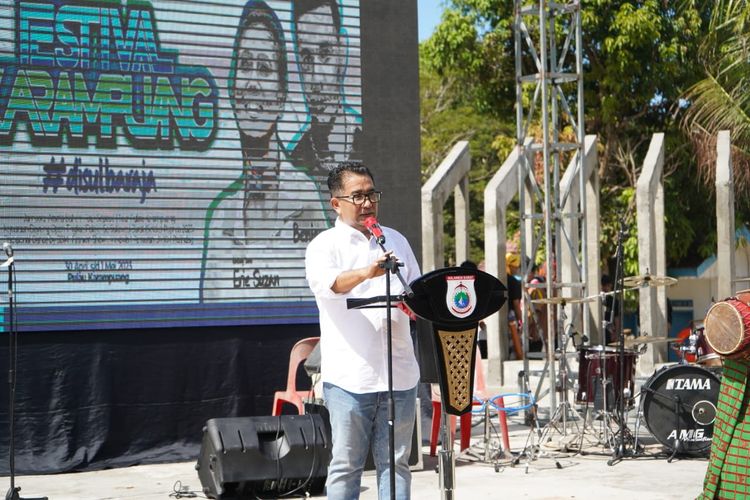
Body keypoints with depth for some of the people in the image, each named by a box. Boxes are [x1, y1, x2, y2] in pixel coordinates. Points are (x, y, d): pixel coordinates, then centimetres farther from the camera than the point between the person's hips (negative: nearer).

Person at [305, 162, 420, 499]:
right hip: (350, 374, -4)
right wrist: (366, 273, -42)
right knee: (346, 464, 1)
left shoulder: (396, 240, 17)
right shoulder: (325, 245, -1)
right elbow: (325, 283, -22)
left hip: (399, 372, 5)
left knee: (396, 462, 8)